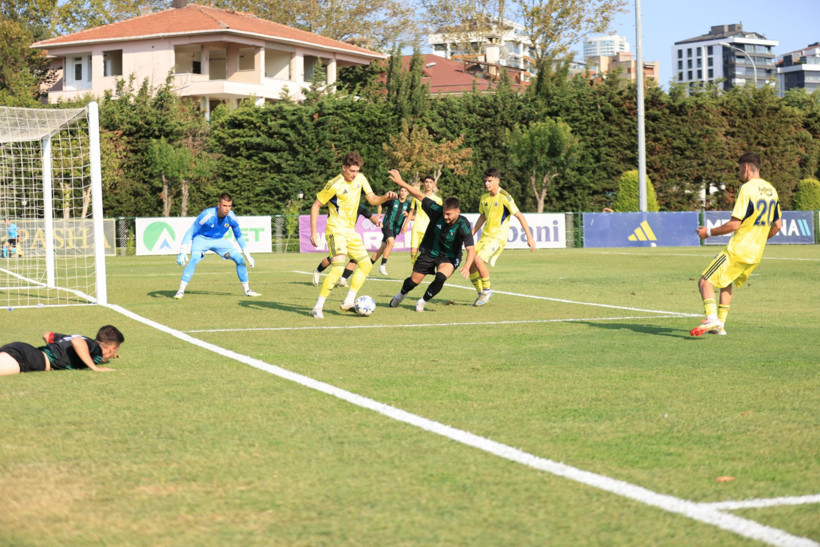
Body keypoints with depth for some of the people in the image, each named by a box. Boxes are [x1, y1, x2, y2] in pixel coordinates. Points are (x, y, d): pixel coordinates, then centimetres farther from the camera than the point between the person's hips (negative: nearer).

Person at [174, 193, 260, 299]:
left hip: (219, 240, 4)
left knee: (240, 259, -7)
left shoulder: (231, 217, -18)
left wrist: (248, 255, 2)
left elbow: (239, 236, 0)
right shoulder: (207, 215, -31)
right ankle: (181, 291, -26)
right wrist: (182, 252, -30)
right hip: (201, 239, -4)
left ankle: (247, 290, 10)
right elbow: (190, 232, -23)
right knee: (194, 259, -32)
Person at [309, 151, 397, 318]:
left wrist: (385, 197, -12)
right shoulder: (335, 185, -16)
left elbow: (372, 199, 11)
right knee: (338, 268, -23)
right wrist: (313, 233, -14)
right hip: (336, 230, -8)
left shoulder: (360, 178, 3)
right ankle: (318, 307, -19)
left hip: (351, 230, 8)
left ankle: (348, 302, 13)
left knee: (366, 265, 8)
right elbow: (316, 206, -9)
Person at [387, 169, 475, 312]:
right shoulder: (437, 211, -23)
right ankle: (401, 295, 46)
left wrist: (467, 266, -51)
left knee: (441, 278, -30)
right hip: (429, 252, 2)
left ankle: (423, 301, -2)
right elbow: (420, 196, -13)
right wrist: (401, 182, -16)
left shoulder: (462, 225, -29)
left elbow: (471, 249, -34)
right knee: (414, 281, 8)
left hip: (449, 257, -2)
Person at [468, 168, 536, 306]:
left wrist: (530, 237, -14)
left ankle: (487, 290, -6)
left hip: (498, 238, -7)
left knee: (478, 260, -25)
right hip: (485, 236, 7)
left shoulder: (504, 197, -12)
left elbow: (519, 216, -11)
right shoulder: (484, 198, 10)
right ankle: (481, 295, 15)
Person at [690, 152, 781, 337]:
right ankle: (720, 324, 25)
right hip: (756, 254, 8)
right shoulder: (771, 190, 11)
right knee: (726, 282, 28)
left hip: (738, 250, -8)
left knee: (705, 282, -7)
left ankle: (711, 318, -27)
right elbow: (777, 225, 16)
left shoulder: (747, 189, -15)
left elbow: (734, 224, -19)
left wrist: (709, 232, -8)